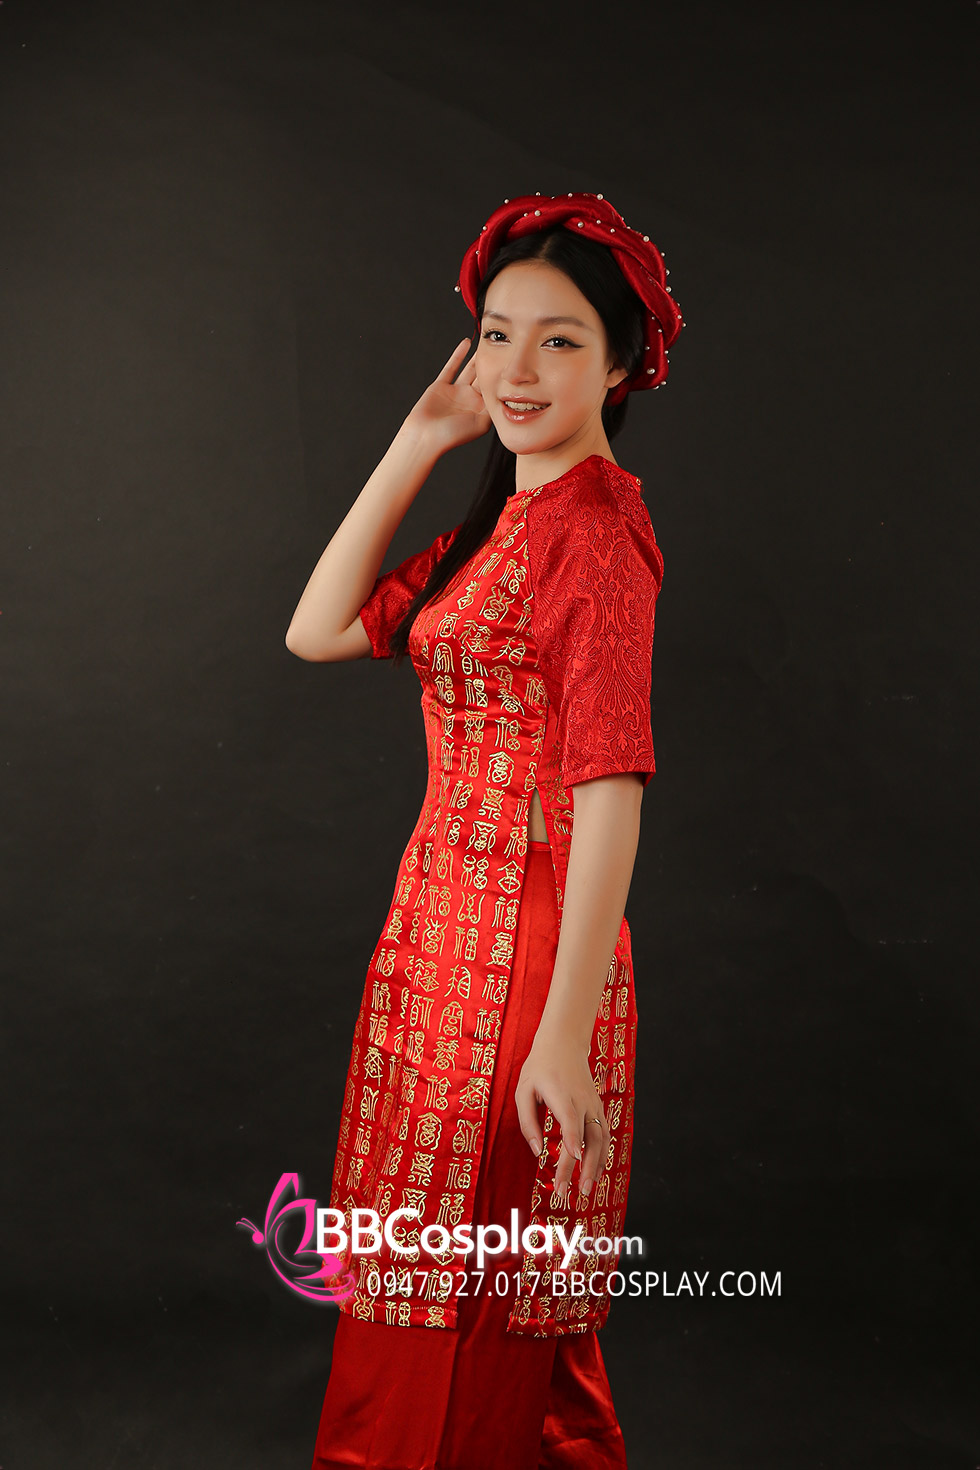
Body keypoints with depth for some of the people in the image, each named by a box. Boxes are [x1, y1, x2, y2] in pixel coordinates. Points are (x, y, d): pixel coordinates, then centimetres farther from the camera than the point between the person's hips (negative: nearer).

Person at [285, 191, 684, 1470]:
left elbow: (611, 787, -21)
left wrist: (567, 1030, -24)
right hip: (446, 922, 9)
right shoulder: (502, 520, 14)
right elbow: (318, 633, 10)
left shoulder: (595, 528, -15)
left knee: (476, 1305, 3)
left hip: (521, 943, -9)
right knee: (442, 1291, 17)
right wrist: (418, 444, 7)